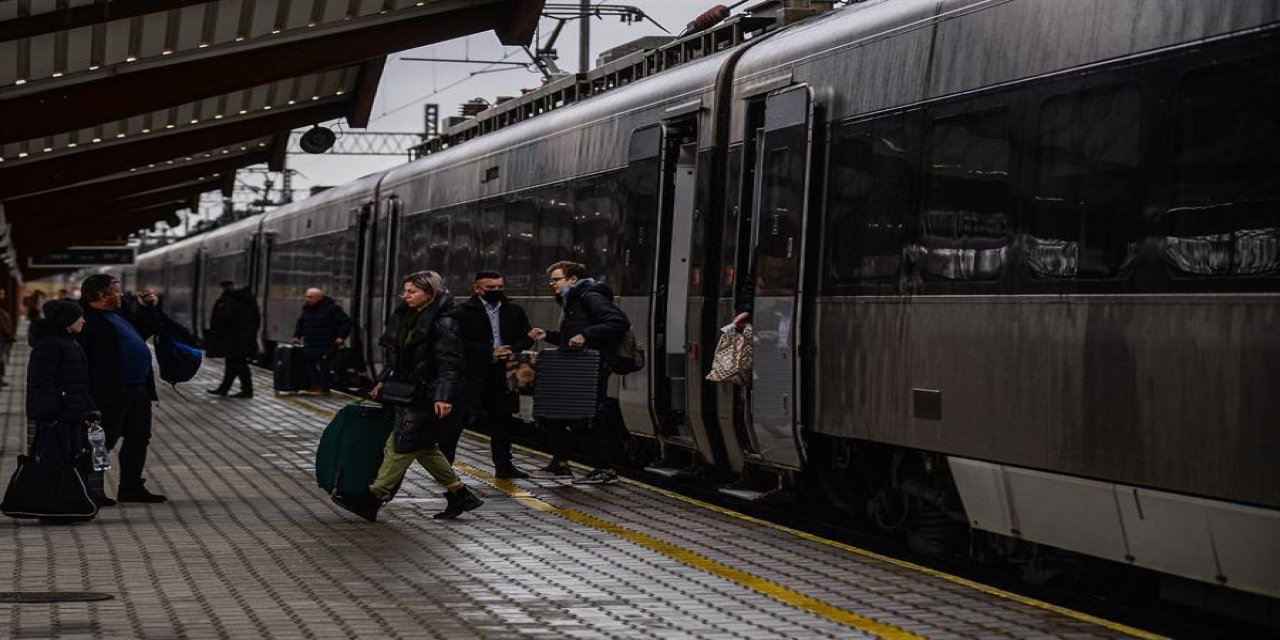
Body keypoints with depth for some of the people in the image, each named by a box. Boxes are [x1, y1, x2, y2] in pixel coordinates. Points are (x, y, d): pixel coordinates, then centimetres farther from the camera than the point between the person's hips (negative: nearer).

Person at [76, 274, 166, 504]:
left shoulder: (121, 313, 16)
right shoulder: (88, 319, -14)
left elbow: (147, 330, 31)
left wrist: (149, 307, 16)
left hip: (138, 389, 10)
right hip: (110, 392, -10)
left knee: (139, 439, 16)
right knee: (103, 441, -4)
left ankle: (131, 487, 27)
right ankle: (92, 491, 3)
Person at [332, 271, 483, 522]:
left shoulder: (444, 323, -15)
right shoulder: (407, 317, 12)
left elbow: (449, 364, -20)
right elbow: (397, 356, 22)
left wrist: (444, 397, -26)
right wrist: (383, 381, 18)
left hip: (429, 395, -10)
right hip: (409, 392, 10)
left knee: (402, 444, -7)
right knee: (423, 446, 13)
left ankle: (374, 497, -4)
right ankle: (459, 494, 19)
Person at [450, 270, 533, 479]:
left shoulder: (514, 311, 11)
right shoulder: (464, 311, -6)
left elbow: (527, 337, 13)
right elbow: (460, 342, -14)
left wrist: (513, 350, -8)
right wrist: (490, 353, -17)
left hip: (503, 374, 5)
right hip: (472, 375, -5)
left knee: (502, 420, 10)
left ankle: (504, 465, 21)